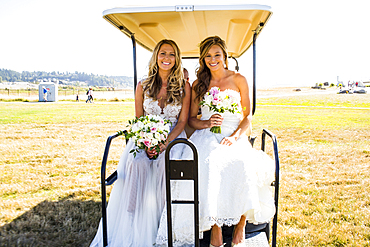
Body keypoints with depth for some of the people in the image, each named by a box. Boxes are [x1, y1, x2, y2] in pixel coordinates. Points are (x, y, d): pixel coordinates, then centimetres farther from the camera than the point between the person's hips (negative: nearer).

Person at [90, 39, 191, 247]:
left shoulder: (184, 87, 2)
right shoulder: (143, 87, 7)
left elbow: (182, 121, -1)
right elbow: (138, 120, 7)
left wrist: (165, 143, -17)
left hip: (173, 138, -1)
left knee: (165, 165, -32)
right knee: (134, 165, -28)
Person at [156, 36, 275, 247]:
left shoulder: (239, 80, 10)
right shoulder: (198, 85, 14)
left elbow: (248, 116, 7)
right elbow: (191, 119, 14)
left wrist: (235, 136, -12)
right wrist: (207, 123, -9)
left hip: (235, 136, 0)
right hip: (207, 136, 1)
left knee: (242, 164, -35)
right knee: (207, 164, -36)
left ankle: (241, 225, -17)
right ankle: (214, 226, -27)